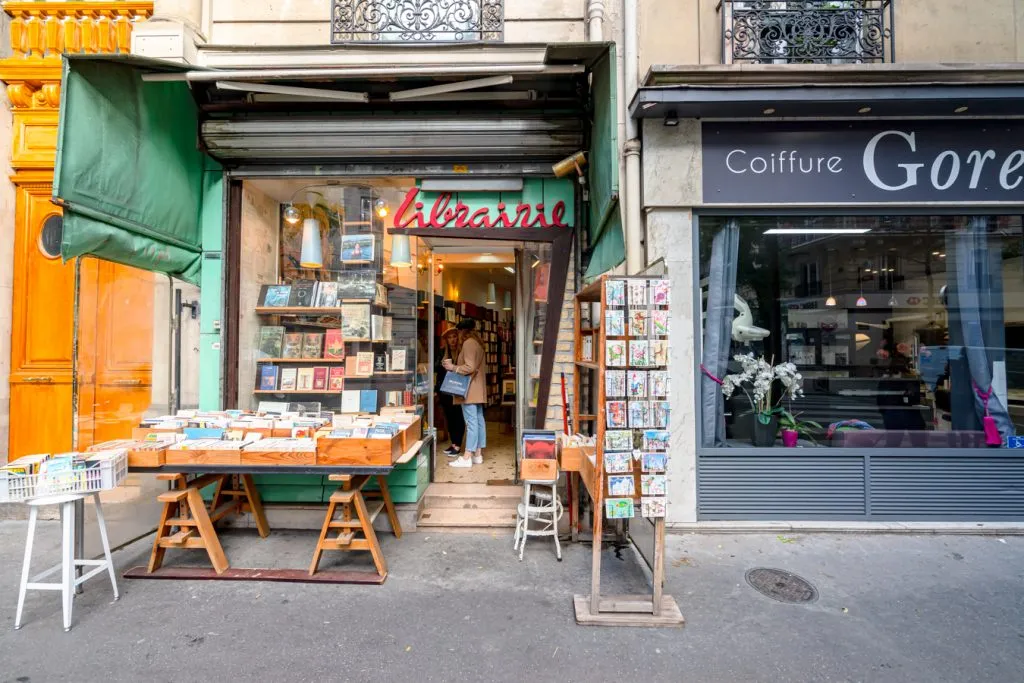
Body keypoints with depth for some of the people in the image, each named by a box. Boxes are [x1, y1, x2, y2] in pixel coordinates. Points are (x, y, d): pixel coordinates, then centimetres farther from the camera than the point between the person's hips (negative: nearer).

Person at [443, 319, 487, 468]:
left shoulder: (468, 343, -12)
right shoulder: (477, 343, 18)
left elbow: (470, 367, -20)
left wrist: (452, 367, -12)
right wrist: (454, 365, 13)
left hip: (469, 389, -10)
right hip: (477, 389, 10)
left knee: (471, 422, -9)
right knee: (478, 420, 9)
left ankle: (466, 457, -7)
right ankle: (478, 454, 15)